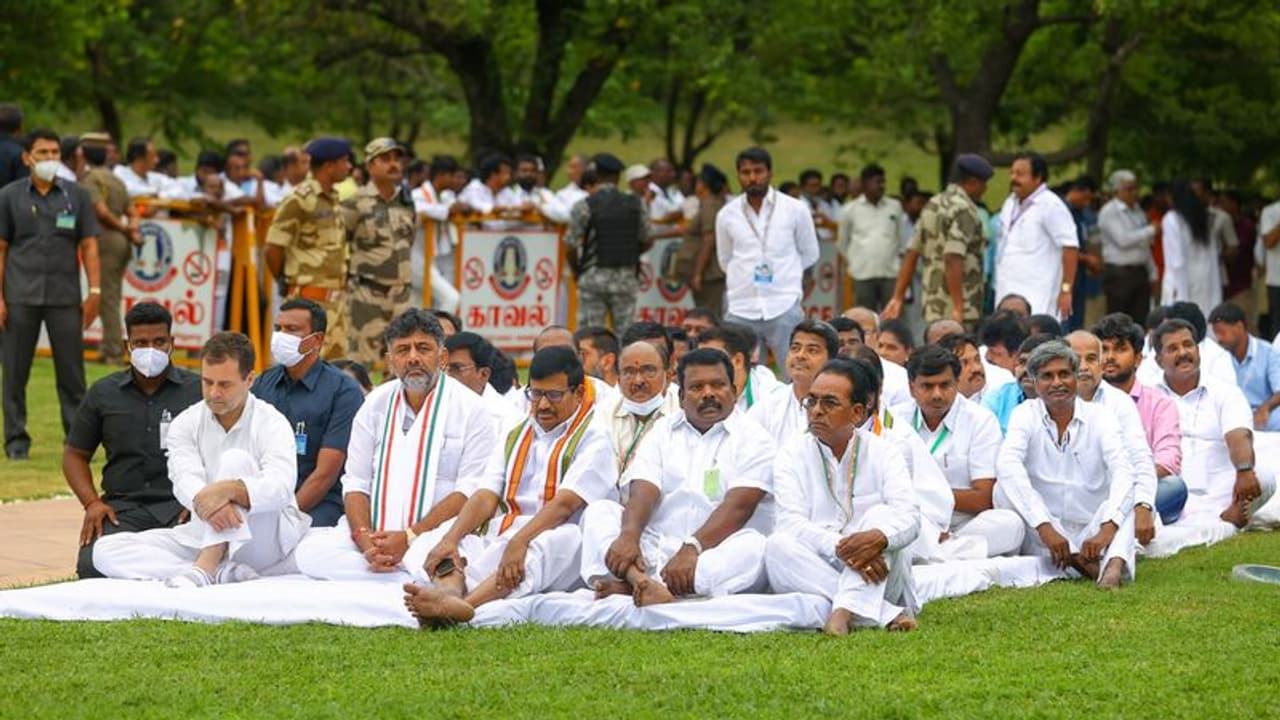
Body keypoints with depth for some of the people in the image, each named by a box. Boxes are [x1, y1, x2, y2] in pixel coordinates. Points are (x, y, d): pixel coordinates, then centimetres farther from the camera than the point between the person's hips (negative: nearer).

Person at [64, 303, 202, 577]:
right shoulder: (103, 394, 15)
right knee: (92, 566, -29)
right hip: (122, 507, 2)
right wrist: (92, 503, 2)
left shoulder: (198, 390, 9)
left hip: (180, 506, -2)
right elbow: (74, 454, 20)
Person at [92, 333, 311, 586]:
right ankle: (221, 572, -32)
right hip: (203, 534, 4)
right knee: (106, 549, -14)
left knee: (236, 460, -27)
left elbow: (281, 487, -25)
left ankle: (203, 570, -38)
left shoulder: (271, 423, -7)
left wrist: (228, 490, -46)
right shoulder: (186, 424, 4)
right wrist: (207, 504, -40)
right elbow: (185, 480, -15)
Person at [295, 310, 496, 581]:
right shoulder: (376, 404, 14)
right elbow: (356, 483, 10)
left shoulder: (470, 408, 0)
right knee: (309, 551, -23)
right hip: (376, 533, 6)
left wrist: (409, 538, -17)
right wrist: (366, 541, -10)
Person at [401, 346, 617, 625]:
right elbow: (485, 496, 9)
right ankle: (452, 597, -52)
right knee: (428, 542, -14)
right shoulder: (514, 438, 23)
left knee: (567, 539, -40)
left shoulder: (593, 438, 3)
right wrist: (450, 539, -11)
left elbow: (566, 501, -14)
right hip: (498, 540, 6)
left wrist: (519, 542, -30)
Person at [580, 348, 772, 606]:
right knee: (598, 510, -12)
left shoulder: (751, 438, 3)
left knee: (754, 546, -34)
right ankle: (640, 580, -43)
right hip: (656, 546, 4)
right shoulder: (664, 431, 16)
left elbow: (738, 506, -11)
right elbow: (643, 492, 1)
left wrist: (692, 549, -26)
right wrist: (629, 536, -21)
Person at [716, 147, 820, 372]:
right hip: (741, 309, 2)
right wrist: (750, 274, 9)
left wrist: (778, 271, 7)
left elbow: (809, 254, 11)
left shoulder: (795, 210, 2)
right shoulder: (727, 215, 7)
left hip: (784, 306, -2)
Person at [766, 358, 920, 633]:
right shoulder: (793, 454, 5)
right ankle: (887, 615, -36)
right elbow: (792, 522, -10)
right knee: (779, 545, -29)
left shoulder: (883, 452, 5)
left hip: (874, 577, 0)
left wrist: (878, 538, -35)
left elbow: (909, 517, -10)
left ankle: (845, 611, -44)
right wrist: (839, 548, -30)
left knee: (881, 515, -25)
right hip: (812, 574, 1)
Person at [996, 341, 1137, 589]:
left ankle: (1114, 563, -53)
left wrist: (1107, 530, -36)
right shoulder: (1026, 415, -1)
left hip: (1091, 535, 0)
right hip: (1043, 540, 0)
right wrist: (1044, 527, -35)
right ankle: (1080, 563, -38)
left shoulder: (1099, 417, 0)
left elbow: (1123, 473, -16)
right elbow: (1007, 465, -21)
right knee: (1005, 488, -23)